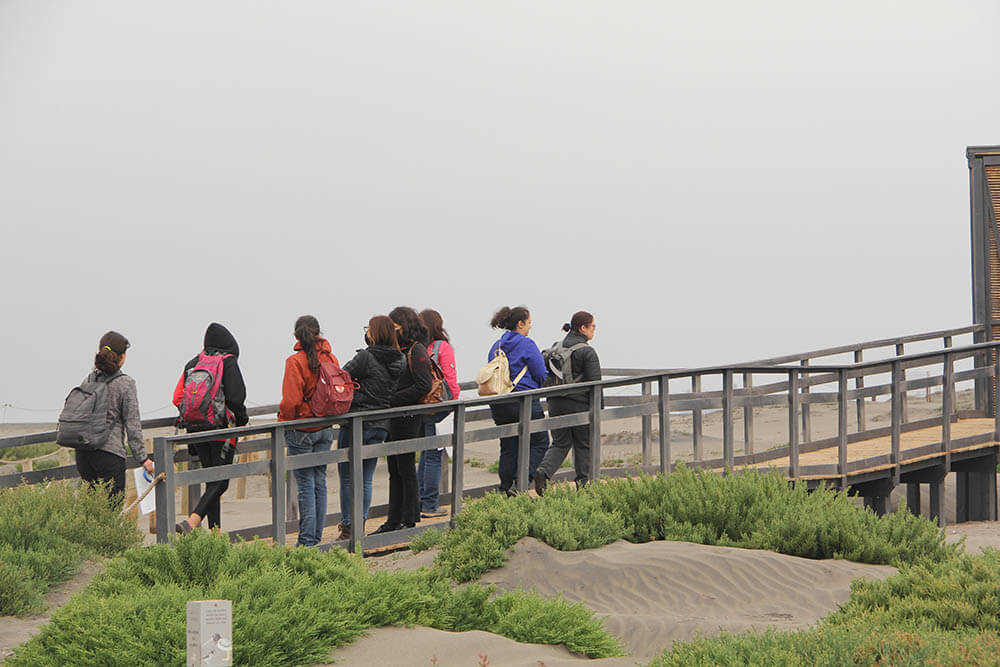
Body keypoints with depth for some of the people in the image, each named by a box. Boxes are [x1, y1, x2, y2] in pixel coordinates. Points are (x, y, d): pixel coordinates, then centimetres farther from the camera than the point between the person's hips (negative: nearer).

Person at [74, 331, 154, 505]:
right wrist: (143, 458, -1)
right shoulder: (125, 383, -6)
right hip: (110, 452, -6)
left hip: (82, 452, 6)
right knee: (112, 505, -5)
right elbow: (132, 424, -6)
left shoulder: (89, 380, 9)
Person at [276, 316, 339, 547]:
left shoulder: (296, 361, -16)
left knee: (306, 484, -2)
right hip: (325, 429, 5)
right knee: (319, 481, 12)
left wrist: (283, 420, -2)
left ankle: (307, 540, -2)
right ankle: (317, 537, 15)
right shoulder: (330, 359, 0)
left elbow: (291, 400, -18)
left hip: (301, 430, -5)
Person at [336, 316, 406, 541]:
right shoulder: (400, 361, 2)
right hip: (381, 426, 6)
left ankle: (348, 527, 3)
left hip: (356, 423, -6)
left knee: (348, 477, 4)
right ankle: (360, 526, 14)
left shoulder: (366, 357, -17)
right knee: (366, 479, 14)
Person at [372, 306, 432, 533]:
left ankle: (408, 519, 6)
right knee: (394, 470, 11)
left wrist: (393, 398, -19)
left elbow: (424, 386, -18)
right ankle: (394, 519, 17)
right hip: (393, 418, 8)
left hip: (409, 418, -8)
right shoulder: (396, 350, 12)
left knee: (405, 468, -2)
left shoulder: (416, 351, -11)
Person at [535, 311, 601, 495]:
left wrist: (551, 402, 21)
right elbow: (595, 383, -14)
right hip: (579, 404, -6)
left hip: (556, 404, 6)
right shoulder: (587, 352, -11)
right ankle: (583, 483, 13)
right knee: (583, 445, 8)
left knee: (560, 444, 11)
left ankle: (543, 471, -13)